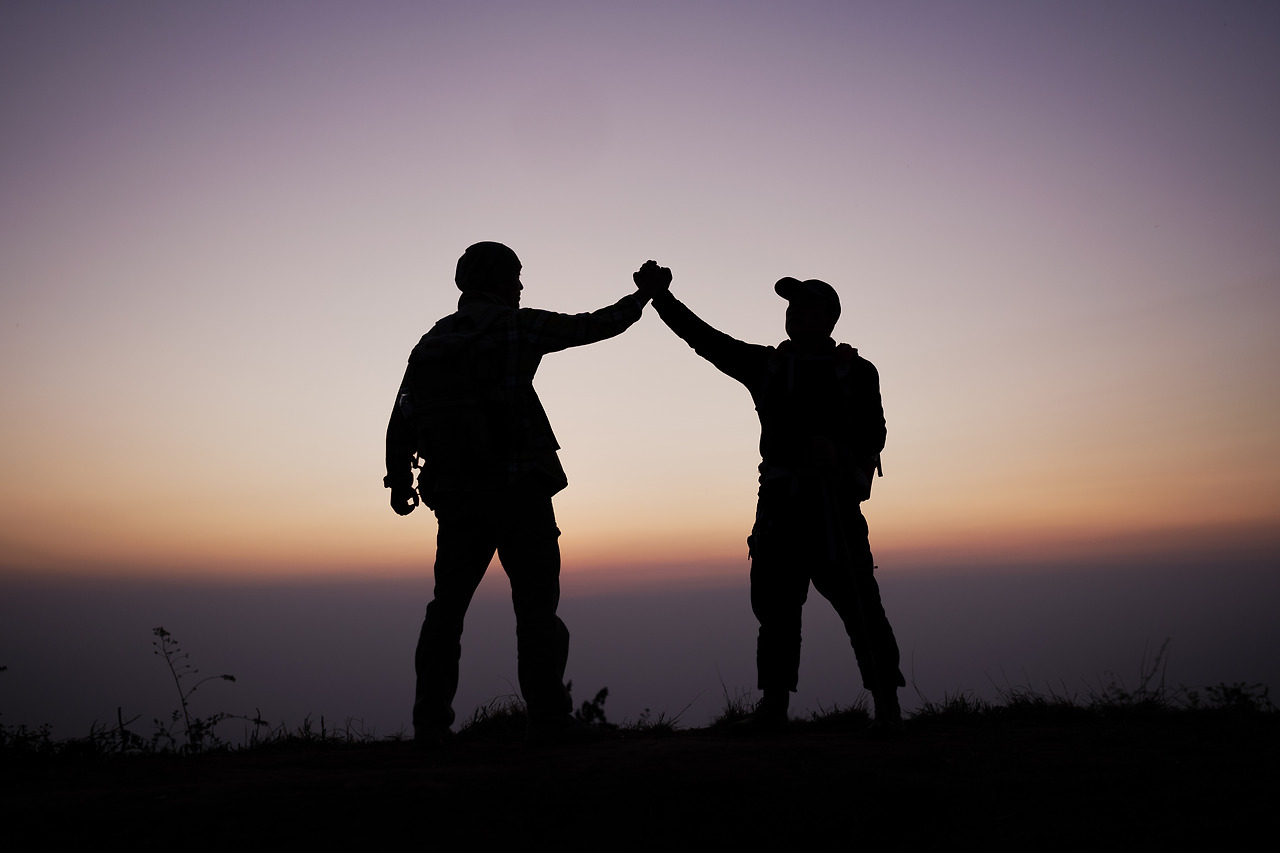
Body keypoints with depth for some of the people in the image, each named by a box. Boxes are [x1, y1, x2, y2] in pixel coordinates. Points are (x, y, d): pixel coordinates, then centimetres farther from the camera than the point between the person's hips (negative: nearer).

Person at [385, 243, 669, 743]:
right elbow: (594, 327, 4)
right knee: (536, 605, 1)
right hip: (517, 490, -5)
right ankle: (547, 719, 0)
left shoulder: (431, 341, 12)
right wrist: (642, 295, 19)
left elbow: (402, 418, 10)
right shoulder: (514, 326, -2)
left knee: (447, 605, 13)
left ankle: (430, 721, 13)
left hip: (455, 496, 5)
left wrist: (399, 481, 22)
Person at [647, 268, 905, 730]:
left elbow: (873, 436, 2)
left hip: (834, 497, -3)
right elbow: (705, 338, 12)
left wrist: (840, 453, -19)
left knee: (857, 598, -8)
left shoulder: (856, 371, 11)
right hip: (780, 498, 3)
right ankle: (773, 702, 6)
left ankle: (886, 703, 1)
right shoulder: (766, 364, 17)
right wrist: (662, 297, 4)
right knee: (775, 599, 0)